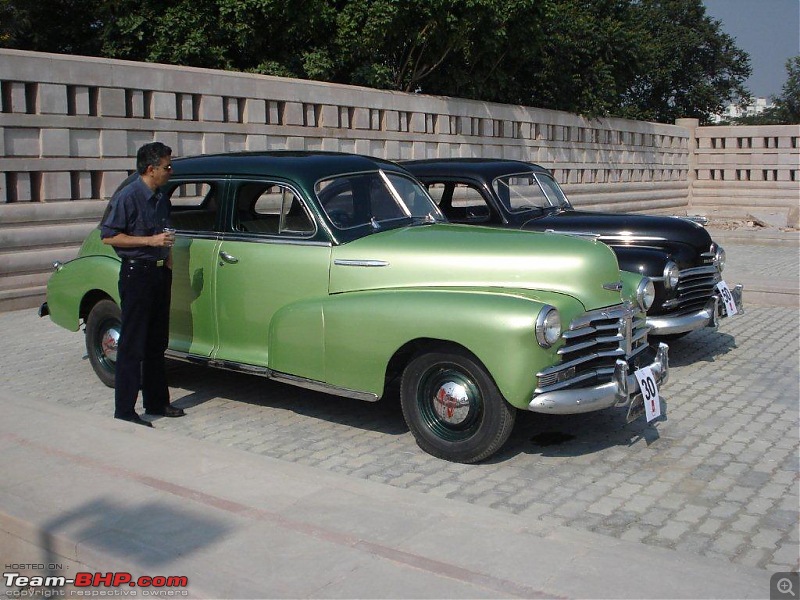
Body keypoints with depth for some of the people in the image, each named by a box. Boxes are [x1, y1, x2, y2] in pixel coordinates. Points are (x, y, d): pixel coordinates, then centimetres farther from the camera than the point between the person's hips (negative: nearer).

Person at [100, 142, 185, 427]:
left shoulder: (162, 199, 12)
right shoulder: (127, 197, -12)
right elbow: (108, 236, -14)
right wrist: (150, 240, -18)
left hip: (160, 273, 8)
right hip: (137, 275, -8)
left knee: (156, 343, 15)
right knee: (132, 346, -4)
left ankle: (157, 401, 25)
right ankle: (124, 412, 2)